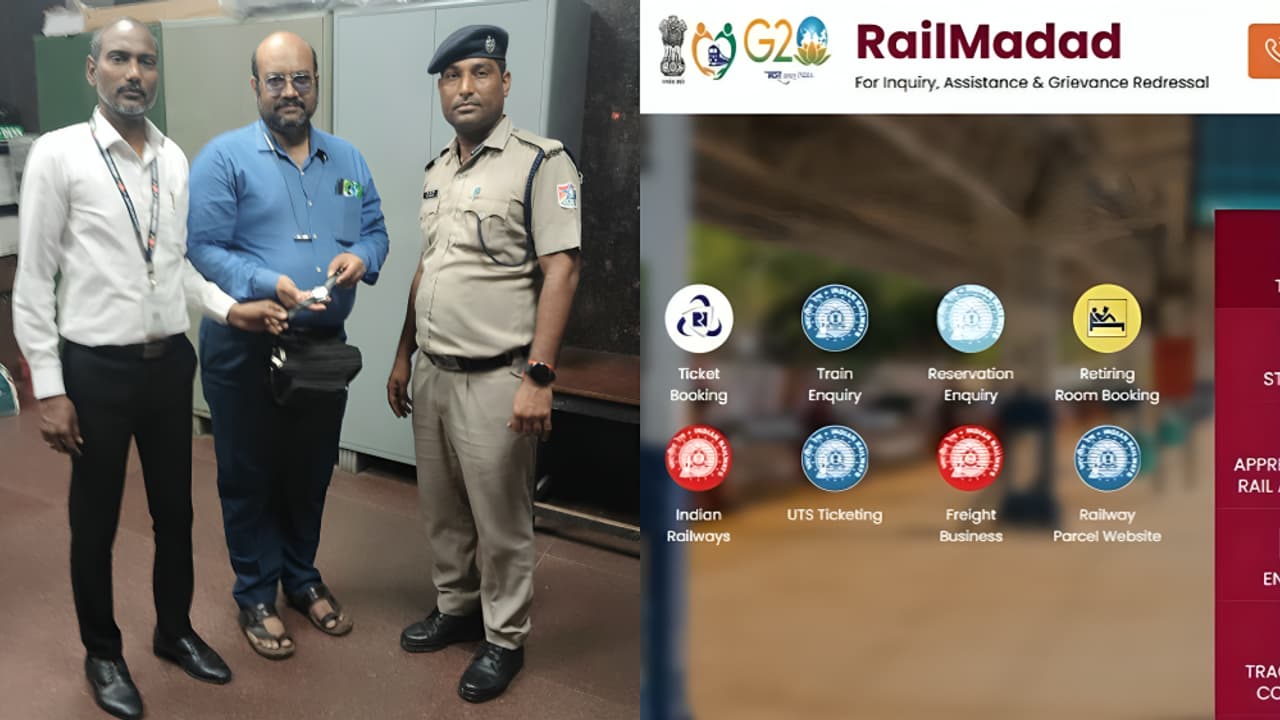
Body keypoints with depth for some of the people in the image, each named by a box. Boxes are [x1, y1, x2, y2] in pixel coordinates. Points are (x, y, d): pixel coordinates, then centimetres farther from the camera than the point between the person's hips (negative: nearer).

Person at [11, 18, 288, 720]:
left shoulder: (175, 159, 5)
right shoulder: (58, 154, -9)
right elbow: (33, 280, -8)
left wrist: (229, 309, -3)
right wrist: (49, 388, -11)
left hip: (170, 360, 5)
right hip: (97, 366, -4)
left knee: (175, 509, 18)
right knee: (95, 522, 12)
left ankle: (175, 630, 39)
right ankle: (103, 653, 33)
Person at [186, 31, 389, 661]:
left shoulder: (347, 159, 8)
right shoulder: (224, 157, -9)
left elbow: (375, 231, 10)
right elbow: (203, 248, -15)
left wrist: (360, 258, -13)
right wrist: (269, 285, -27)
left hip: (325, 346, 5)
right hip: (244, 349, -4)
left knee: (311, 472, 17)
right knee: (249, 476, 9)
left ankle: (302, 579, 36)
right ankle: (256, 597, 25)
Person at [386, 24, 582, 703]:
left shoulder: (540, 162, -11)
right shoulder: (437, 170, 13)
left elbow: (561, 271, -16)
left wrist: (537, 378, -21)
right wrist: (403, 355, 18)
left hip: (496, 380, -7)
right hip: (432, 374, 7)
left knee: (501, 521, 5)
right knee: (442, 510, 19)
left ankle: (505, 639, 22)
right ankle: (455, 608, 38)